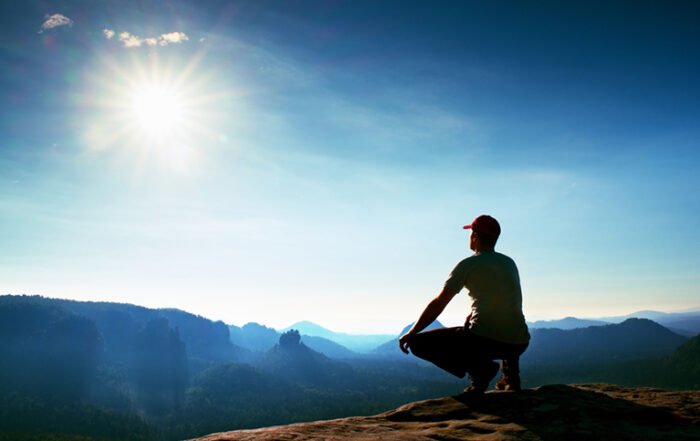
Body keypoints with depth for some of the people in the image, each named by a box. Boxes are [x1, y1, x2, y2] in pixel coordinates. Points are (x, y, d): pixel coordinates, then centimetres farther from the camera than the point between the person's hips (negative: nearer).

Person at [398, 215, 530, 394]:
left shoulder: (468, 264, -2)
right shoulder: (510, 263, 16)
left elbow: (438, 304, -2)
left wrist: (411, 333, 4)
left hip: (484, 340, -7)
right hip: (519, 344, 7)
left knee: (418, 343, 3)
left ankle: (479, 367, -9)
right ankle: (511, 373, 18)